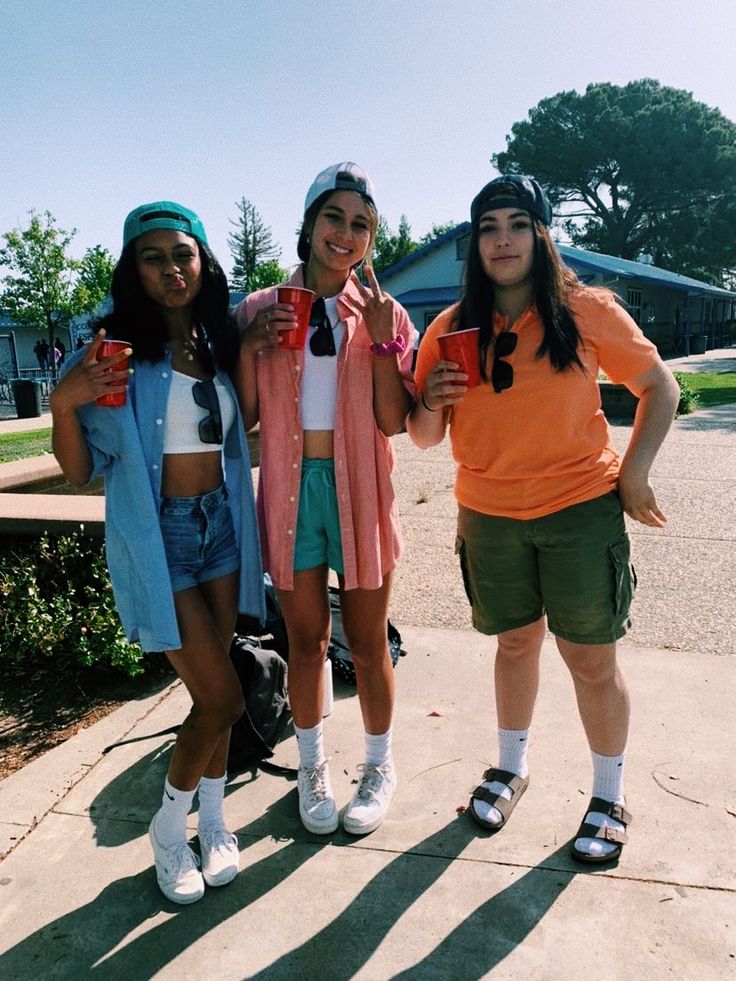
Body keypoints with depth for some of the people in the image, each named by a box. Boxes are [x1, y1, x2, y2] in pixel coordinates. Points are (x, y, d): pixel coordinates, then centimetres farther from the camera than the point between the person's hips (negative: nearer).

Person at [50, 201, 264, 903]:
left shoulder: (220, 343, 6)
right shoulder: (118, 349, -8)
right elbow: (80, 471, -6)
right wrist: (66, 403, -24)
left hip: (222, 524, 5)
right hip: (155, 535, -5)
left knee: (210, 692, 13)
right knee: (221, 697, -3)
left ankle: (212, 819, 34)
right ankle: (168, 826, 24)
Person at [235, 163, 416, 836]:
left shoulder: (384, 314, 3)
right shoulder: (260, 311, 4)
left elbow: (393, 421, -6)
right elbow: (245, 417, 1)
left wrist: (382, 341, -15)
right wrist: (248, 347, -12)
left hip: (357, 490, 0)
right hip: (291, 488, 1)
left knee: (367, 641, 10)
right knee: (306, 640, 12)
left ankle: (379, 768, 32)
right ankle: (313, 766, 34)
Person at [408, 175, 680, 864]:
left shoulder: (587, 311, -5)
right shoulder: (449, 331, 1)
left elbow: (659, 388, 4)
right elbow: (424, 437, 5)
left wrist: (632, 473, -5)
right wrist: (432, 401, -16)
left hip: (581, 511, -2)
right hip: (489, 517, 2)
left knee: (591, 660, 6)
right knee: (516, 643, 17)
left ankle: (609, 796, 29)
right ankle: (510, 766, 40)